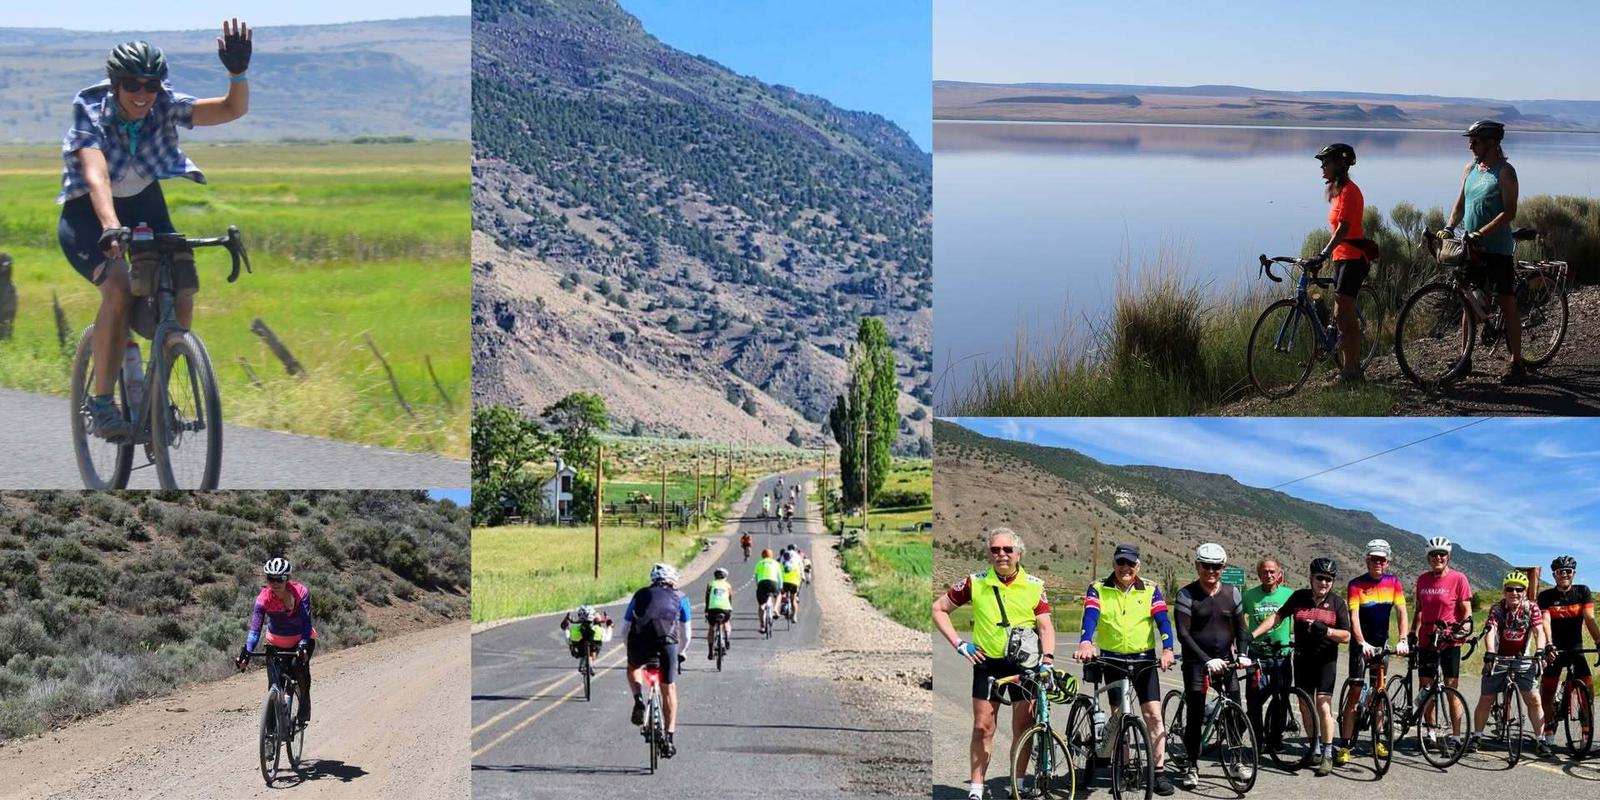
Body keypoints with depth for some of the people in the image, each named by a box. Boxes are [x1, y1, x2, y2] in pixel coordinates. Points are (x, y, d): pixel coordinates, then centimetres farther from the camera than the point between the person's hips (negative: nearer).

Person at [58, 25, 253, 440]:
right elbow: (96, 175, -42)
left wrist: (238, 71, -47)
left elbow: (232, 109, -27)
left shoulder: (165, 107, -17)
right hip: (89, 214, -4)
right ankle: (101, 399, -21)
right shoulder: (91, 113, -25)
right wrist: (110, 229, -58)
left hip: (145, 205, 4)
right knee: (119, 288, -31)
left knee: (181, 297, -14)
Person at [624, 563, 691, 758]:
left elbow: (626, 628, 27)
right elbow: (686, 634, 25)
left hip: (640, 640, 1)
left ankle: (638, 700, 6)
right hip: (667, 643, -1)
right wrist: (678, 652, 42)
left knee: (633, 667, 33)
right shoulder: (680, 597, 23)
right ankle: (669, 739, 9)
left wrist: (632, 651, 41)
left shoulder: (640, 595, 26)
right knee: (669, 690, 15)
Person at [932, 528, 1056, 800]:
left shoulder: (1034, 586, -1)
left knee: (1023, 725, 4)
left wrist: (1047, 659, -18)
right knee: (983, 726, -2)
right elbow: (939, 608, 5)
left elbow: (1045, 626, -3)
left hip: (1024, 664, 0)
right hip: (987, 663, 0)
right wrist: (958, 643, -3)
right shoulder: (975, 583, -2)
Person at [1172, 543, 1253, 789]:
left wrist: (1243, 653, -11)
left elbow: (1241, 627, 8)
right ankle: (1192, 767, 4)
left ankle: (1236, 761, 13)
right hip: (1196, 662, -3)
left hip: (1225, 660, 3)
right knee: (1195, 715, -5)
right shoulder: (1187, 595, -8)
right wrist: (1207, 659, -25)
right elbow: (1183, 633, -15)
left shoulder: (1232, 593, 5)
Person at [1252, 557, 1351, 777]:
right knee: (1306, 707, 7)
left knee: (1323, 706, -12)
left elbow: (1346, 636, -4)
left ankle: (1328, 755, -6)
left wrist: (1326, 631, -23)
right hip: (1302, 658, 3)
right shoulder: (1299, 598, 2)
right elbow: (1277, 616, 5)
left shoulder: (1337, 603, -3)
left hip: (1325, 660, -3)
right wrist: (1252, 635, -3)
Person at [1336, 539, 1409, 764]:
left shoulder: (1393, 582, -2)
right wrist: (1363, 643, -34)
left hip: (1381, 643, 4)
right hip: (1361, 644, -4)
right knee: (1355, 694, -9)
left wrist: (1403, 640, -22)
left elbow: (1402, 612, -8)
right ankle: (1344, 746, -9)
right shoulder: (1357, 584, -13)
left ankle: (1377, 740, 24)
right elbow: (1354, 617, -21)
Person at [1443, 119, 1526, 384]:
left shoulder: (1505, 172, -10)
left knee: (1507, 303, -2)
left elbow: (1509, 212, -18)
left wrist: (1480, 234, -25)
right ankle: (1465, 359, 17)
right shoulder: (1470, 169, 10)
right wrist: (1449, 227, -7)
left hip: (1497, 249, -7)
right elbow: (1460, 204, 12)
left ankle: (1517, 364, 0)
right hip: (1471, 248, 7)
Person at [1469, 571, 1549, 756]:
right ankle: (1477, 736, 16)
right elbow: (1490, 631, -27)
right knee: (1485, 699, 1)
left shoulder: (1531, 608, -10)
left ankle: (1541, 740, -2)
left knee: (1533, 699, -10)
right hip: (1498, 659, 0)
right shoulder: (1497, 609, -13)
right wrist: (1489, 654, -43)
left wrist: (1540, 651, -39)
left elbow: (1539, 631, -20)